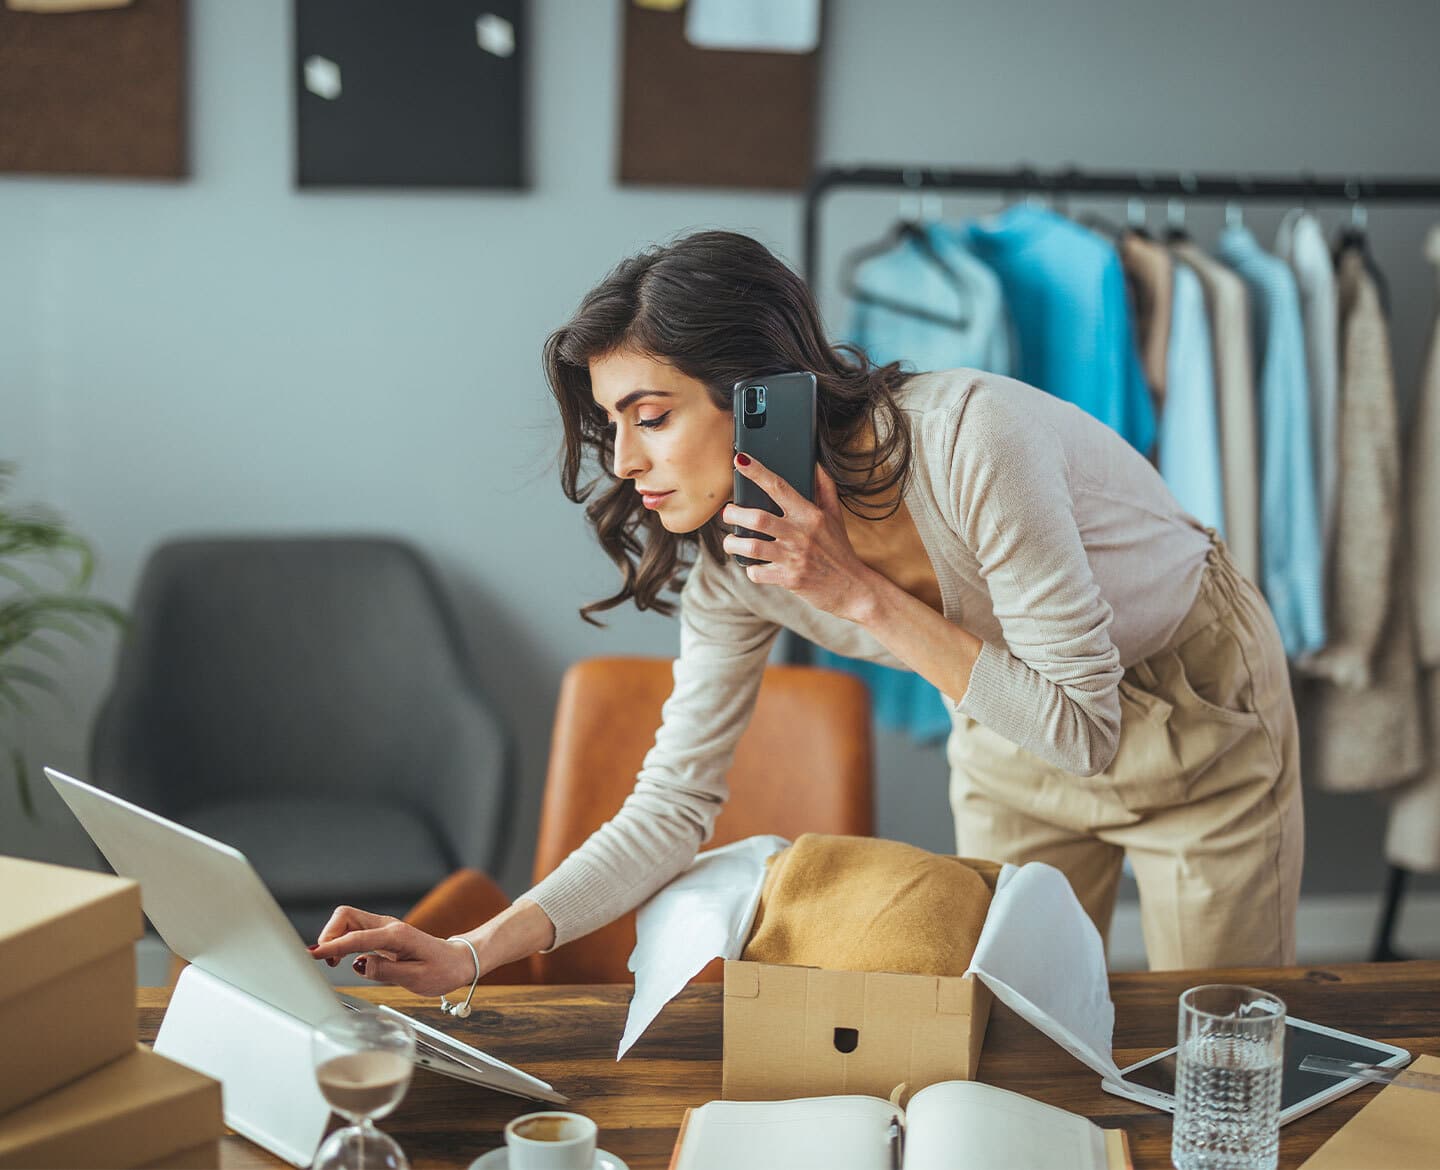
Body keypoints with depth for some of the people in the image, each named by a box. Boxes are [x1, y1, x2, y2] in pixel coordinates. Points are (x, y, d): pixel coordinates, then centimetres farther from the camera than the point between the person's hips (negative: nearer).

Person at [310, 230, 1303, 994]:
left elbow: (1081, 728, -32)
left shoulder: (969, 438, -37)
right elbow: (671, 810, -14)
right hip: (1011, 746, 4)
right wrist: (471, 953, -26)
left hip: (1196, 702, -4)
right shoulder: (736, 560, -19)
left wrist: (865, 596, -37)